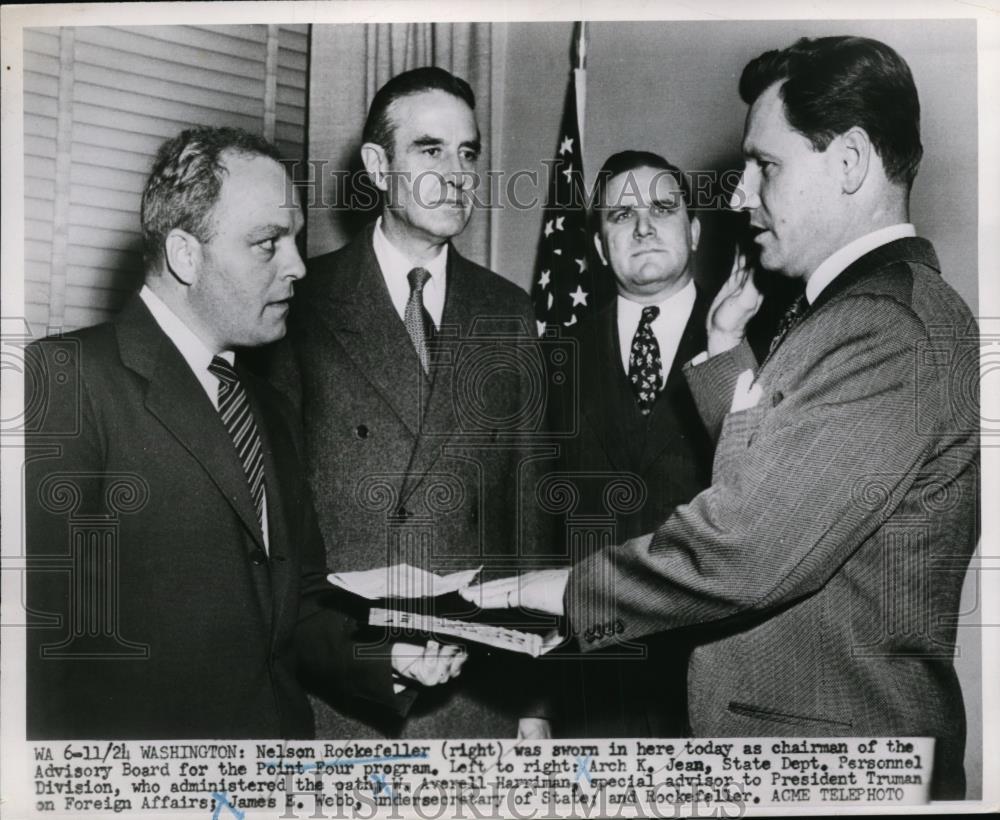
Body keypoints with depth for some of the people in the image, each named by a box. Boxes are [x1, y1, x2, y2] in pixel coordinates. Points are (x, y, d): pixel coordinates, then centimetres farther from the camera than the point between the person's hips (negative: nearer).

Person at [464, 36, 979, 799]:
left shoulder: (890, 331, -22)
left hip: (821, 745, -9)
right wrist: (727, 349, 6)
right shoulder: (853, 310, 10)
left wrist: (560, 591, -15)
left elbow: (745, 549, -26)